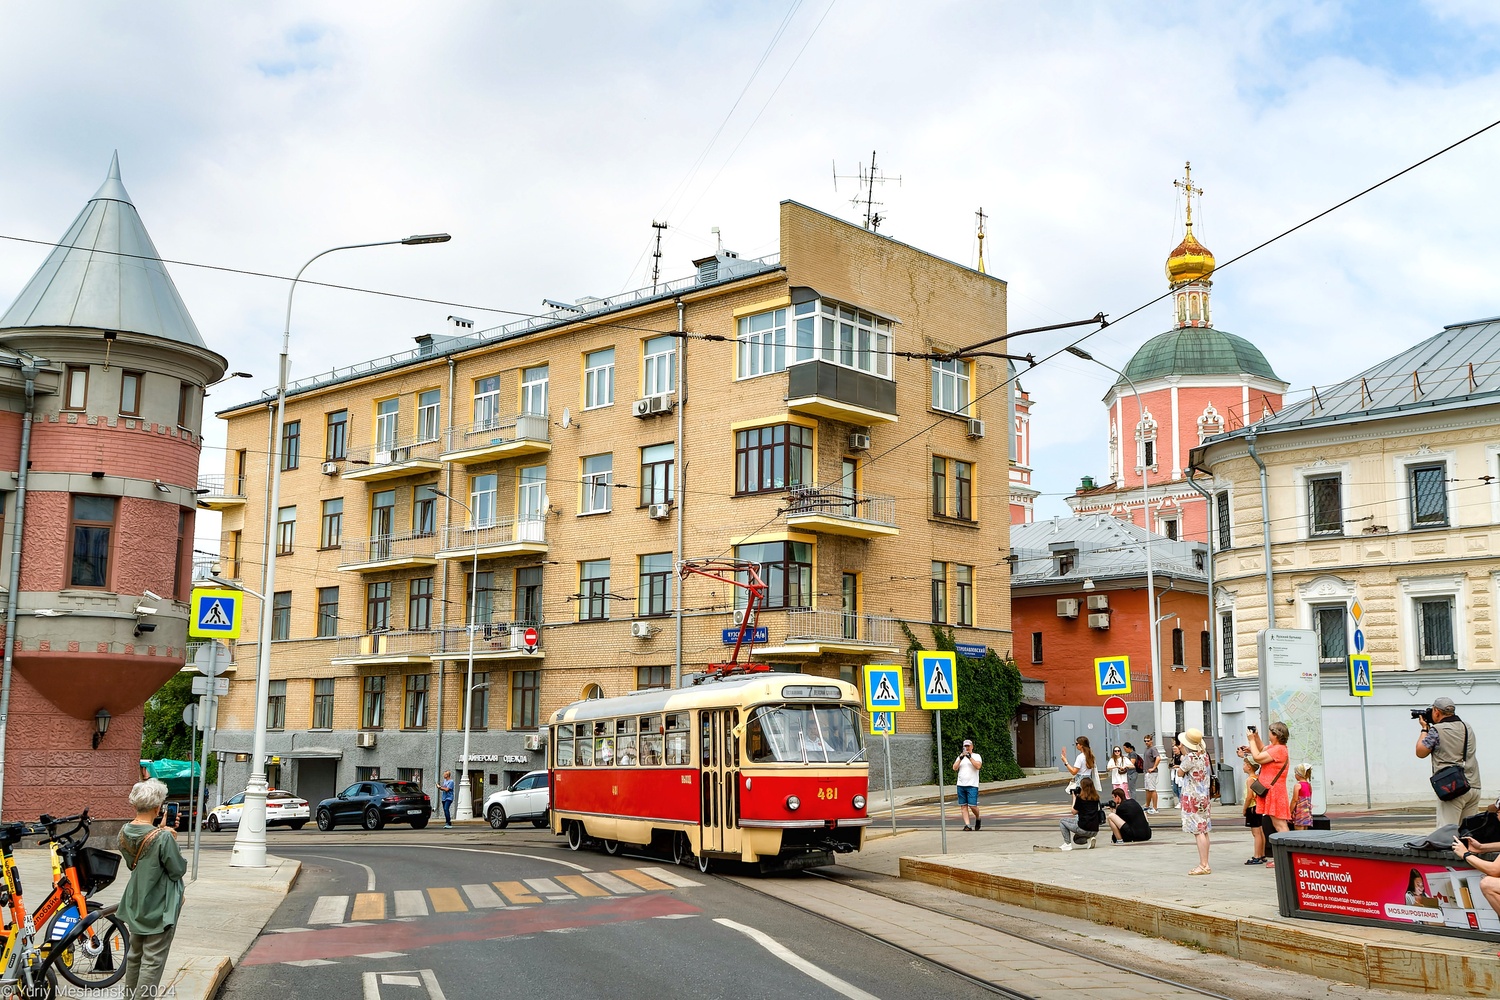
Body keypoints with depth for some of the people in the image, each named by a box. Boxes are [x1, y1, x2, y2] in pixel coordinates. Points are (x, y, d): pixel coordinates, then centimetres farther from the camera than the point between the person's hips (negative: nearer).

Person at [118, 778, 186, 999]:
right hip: (159, 908, -7)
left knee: (134, 953, 24)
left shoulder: (124, 832, -5)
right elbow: (178, 870, -16)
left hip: (135, 905, 7)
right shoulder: (163, 837, -26)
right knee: (152, 961, 2)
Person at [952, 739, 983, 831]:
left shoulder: (976, 756, 6)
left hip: (972, 785, -4)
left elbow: (978, 766, -13)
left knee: (972, 805, -10)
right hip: (961, 785, 4)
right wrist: (960, 759, -10)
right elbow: (954, 768, 3)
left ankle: (977, 819, 18)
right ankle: (967, 825, 1)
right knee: (963, 806, -1)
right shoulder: (960, 757, 16)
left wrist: (970, 757, -18)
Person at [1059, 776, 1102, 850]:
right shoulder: (1096, 797, 7)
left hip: (1084, 828, -6)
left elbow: (1074, 812, 3)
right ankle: (1089, 839, 6)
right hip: (1095, 831, 6)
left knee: (1062, 821, 15)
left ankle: (1067, 844, 7)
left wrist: (1074, 798, 13)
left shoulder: (1080, 798, -9)